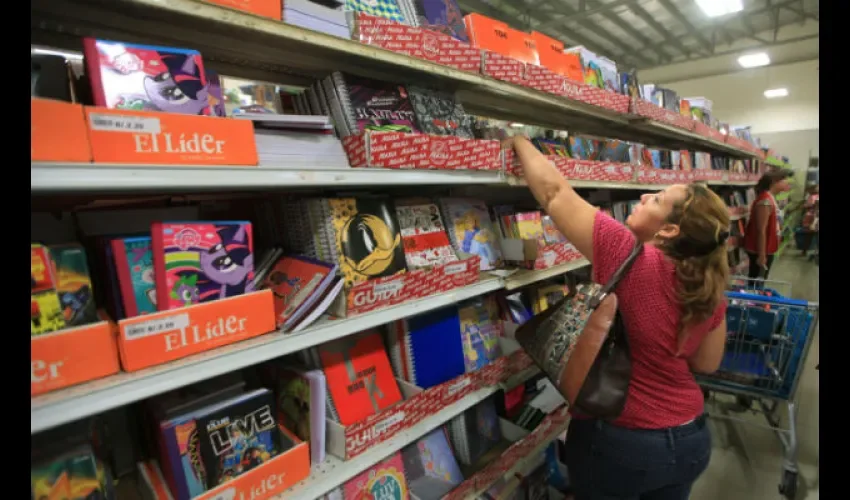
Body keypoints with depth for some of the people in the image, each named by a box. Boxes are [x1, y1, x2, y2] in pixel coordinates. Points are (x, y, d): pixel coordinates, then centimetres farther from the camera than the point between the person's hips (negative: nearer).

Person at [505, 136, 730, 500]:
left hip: (617, 440, -5)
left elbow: (554, 192, -20)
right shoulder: (712, 288, -7)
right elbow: (706, 364, 6)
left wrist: (517, 140, -7)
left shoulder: (627, 256, -25)